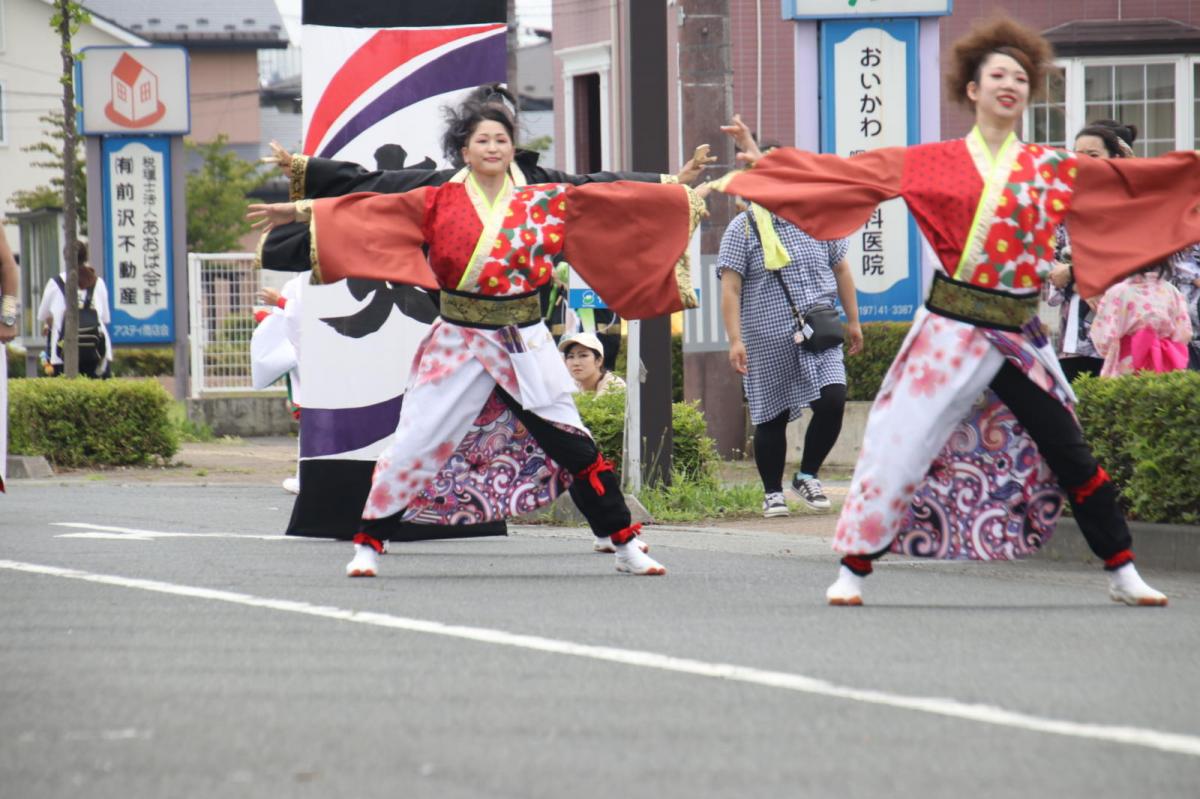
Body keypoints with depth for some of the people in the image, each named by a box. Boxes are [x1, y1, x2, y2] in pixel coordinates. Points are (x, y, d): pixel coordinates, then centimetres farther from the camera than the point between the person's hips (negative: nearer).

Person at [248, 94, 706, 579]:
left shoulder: (547, 202, 4)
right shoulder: (439, 203, 0)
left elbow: (611, 201, 6)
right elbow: (369, 211, -4)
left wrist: (681, 199, 7)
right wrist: (301, 211, -10)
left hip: (526, 348, 1)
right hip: (459, 345, -1)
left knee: (574, 445, 3)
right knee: (416, 443, -4)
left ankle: (626, 545, 13)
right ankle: (368, 545, 6)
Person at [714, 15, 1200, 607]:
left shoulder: (1054, 170, 7)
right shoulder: (931, 163, 3)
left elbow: (1135, 179, 9)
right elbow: (842, 174, 6)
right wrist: (760, 160, 4)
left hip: (1019, 339, 2)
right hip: (950, 330, -1)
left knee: (1069, 454, 1)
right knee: (900, 446, -3)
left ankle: (1122, 574, 10)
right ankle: (852, 572, 9)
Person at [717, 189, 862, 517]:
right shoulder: (743, 229, -2)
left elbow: (841, 269, 20)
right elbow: (730, 288, -6)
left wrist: (853, 321, 18)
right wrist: (735, 340, -15)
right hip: (769, 344, -3)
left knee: (832, 401, -13)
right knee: (771, 417, 3)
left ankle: (807, 475, 7)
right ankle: (772, 493, 19)